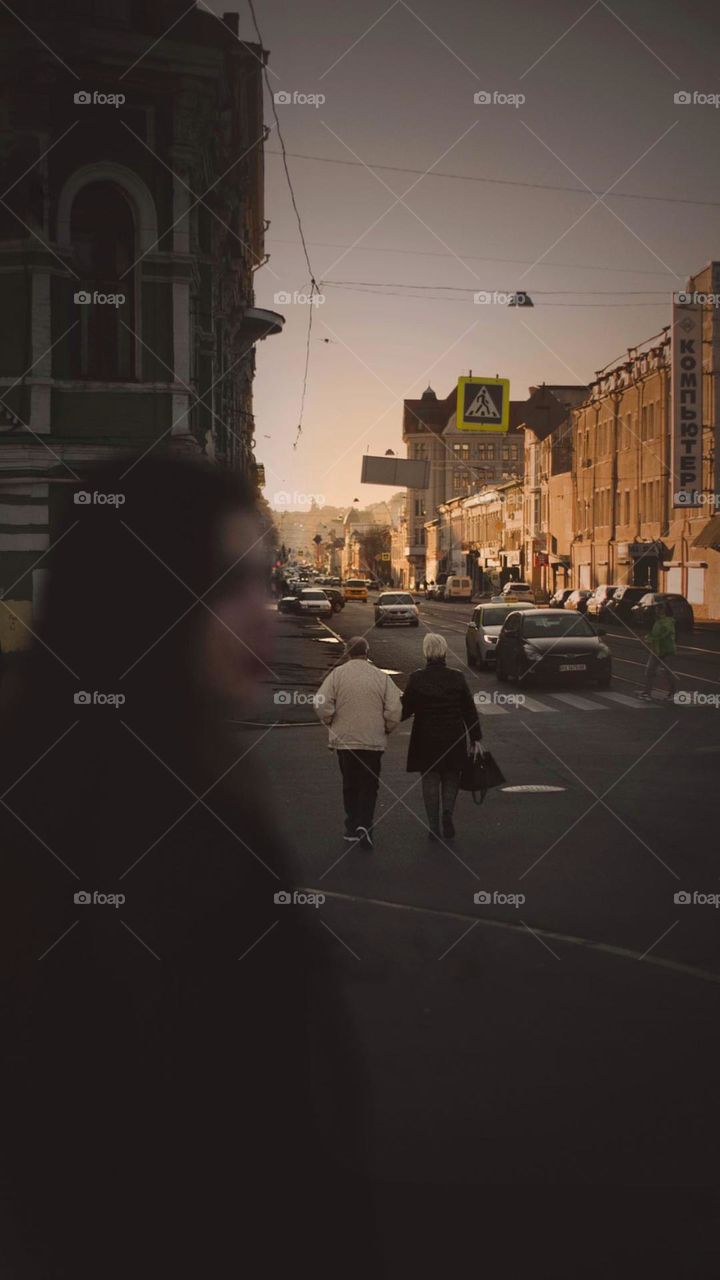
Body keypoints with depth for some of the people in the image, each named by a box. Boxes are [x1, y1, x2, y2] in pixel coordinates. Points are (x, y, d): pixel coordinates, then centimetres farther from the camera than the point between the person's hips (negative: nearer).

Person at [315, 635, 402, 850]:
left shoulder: (337, 674, -4)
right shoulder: (381, 677, -2)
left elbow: (322, 704, -12)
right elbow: (395, 710, -7)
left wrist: (332, 724, 4)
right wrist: (385, 729, 9)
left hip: (344, 740, 1)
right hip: (373, 741, -1)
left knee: (350, 784, 15)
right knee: (369, 785, 7)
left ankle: (352, 827, 20)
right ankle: (364, 824, -11)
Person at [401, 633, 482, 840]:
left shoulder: (416, 679, -9)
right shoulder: (457, 678, -6)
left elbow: (405, 710, -4)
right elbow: (470, 711, -3)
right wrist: (475, 739, 4)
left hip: (426, 740, 0)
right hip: (454, 738, 0)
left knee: (430, 779, 9)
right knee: (451, 776, 17)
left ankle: (433, 826, 9)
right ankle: (447, 811, -4)